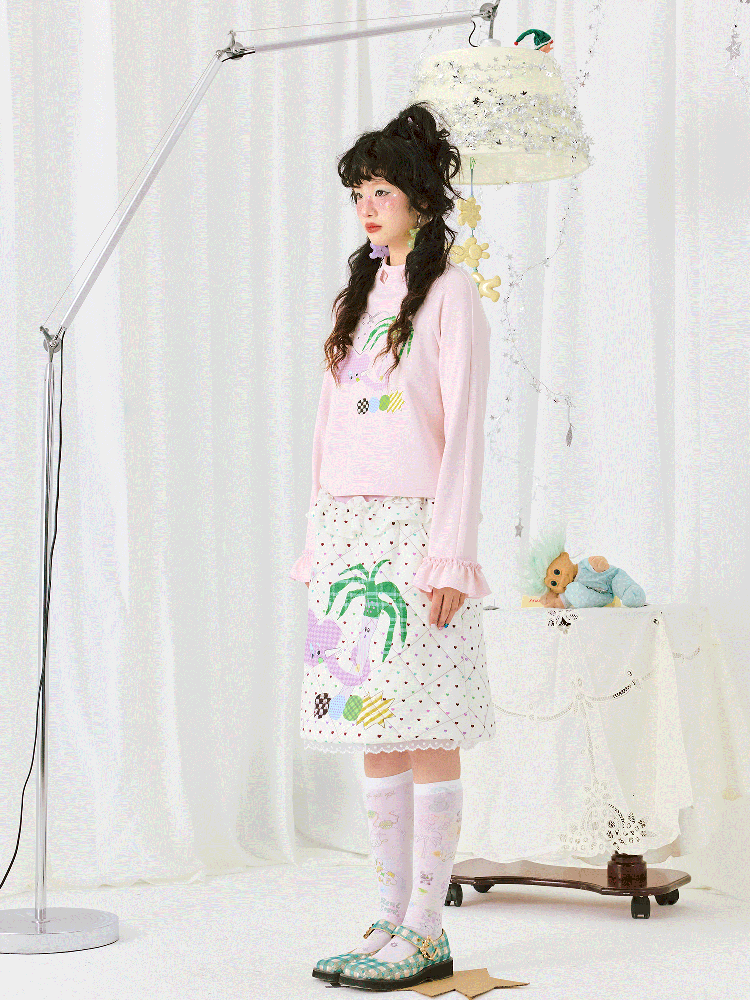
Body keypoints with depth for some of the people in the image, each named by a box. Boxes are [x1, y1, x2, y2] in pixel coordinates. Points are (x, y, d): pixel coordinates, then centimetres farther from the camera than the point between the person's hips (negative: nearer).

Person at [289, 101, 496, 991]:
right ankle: (391, 920, 14)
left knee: (424, 735, -4)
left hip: (415, 530, -7)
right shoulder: (358, 294, 17)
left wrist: (450, 555, -14)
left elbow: (464, 430, -9)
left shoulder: (448, 291, -3)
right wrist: (318, 540, 13)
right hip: (350, 533, 7)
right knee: (374, 734, 8)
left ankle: (424, 933, 2)